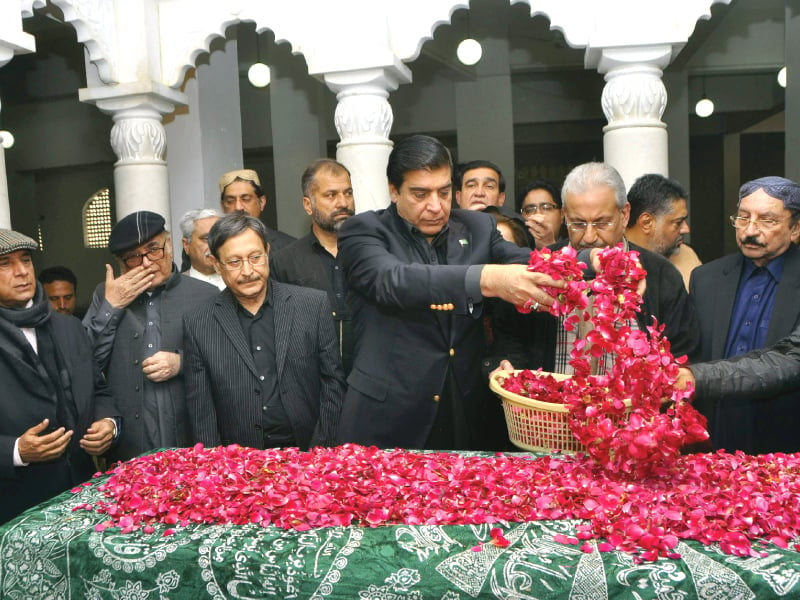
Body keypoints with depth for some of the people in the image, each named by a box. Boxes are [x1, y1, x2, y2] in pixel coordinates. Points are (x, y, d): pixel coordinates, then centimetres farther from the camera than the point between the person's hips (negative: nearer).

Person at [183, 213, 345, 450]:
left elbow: (332, 381, 5)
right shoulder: (198, 325, 3)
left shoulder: (314, 304, 2)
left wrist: (320, 450, -1)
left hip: (308, 453, 0)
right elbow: (200, 409, 6)